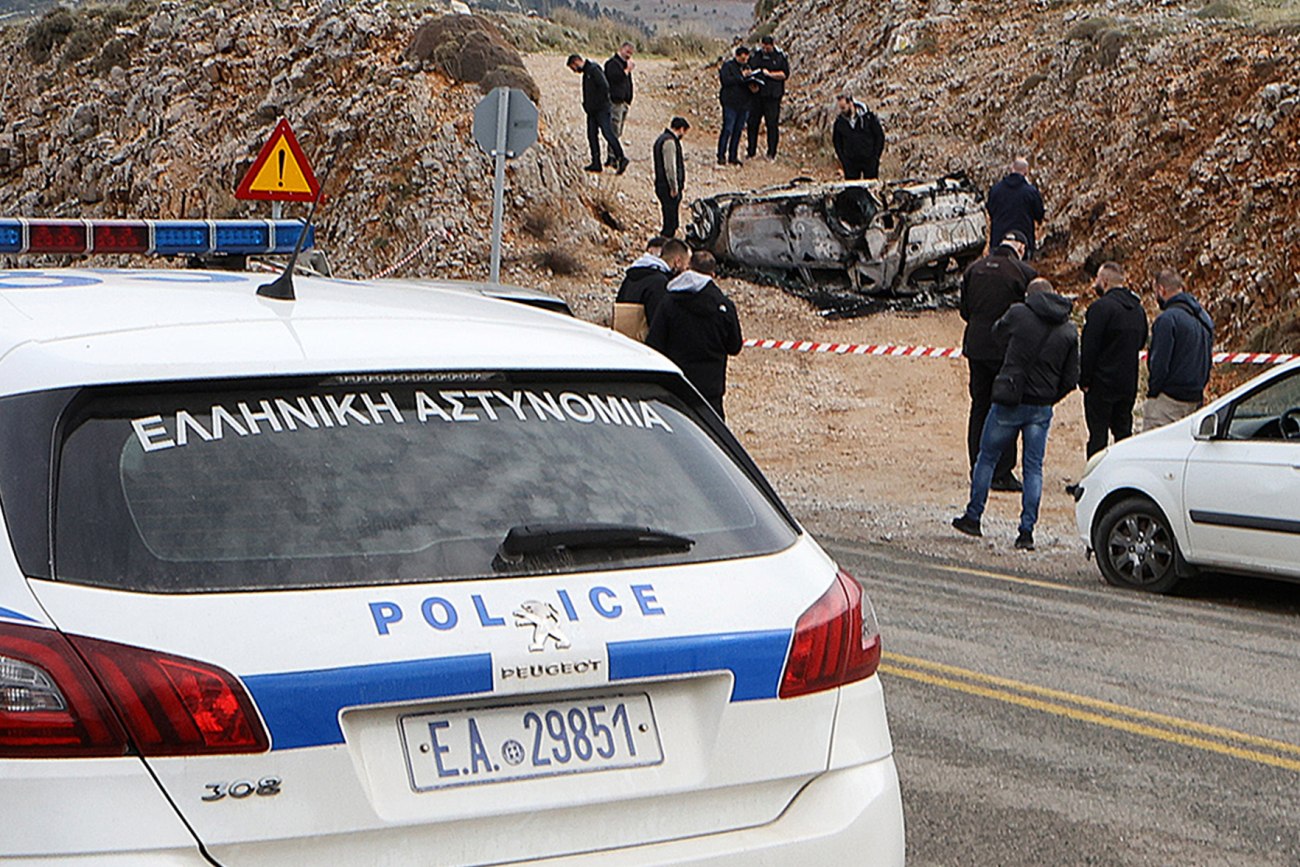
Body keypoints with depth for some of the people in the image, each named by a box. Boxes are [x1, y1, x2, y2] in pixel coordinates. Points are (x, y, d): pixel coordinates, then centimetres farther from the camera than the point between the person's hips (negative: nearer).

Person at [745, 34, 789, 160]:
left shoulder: (780, 57, 0)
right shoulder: (755, 55, 9)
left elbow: (785, 74, -3)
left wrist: (770, 74, -15)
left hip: (772, 94, -3)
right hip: (756, 92, 3)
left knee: (772, 123, -2)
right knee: (753, 122, 4)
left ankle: (772, 153, 6)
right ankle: (751, 151, 14)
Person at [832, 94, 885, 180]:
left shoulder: (868, 117, -6)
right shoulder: (839, 121, 1)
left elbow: (880, 136, 0)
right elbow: (836, 142, 12)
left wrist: (875, 156, -4)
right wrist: (843, 160, 4)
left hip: (869, 161, -2)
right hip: (850, 163, 2)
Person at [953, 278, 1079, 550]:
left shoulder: (1019, 314, -7)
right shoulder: (1069, 330, 4)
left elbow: (997, 332, 14)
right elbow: (1071, 378, 5)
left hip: (1009, 402, -2)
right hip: (1041, 408, 3)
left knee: (987, 457, 13)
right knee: (1034, 468, 7)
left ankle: (973, 517, 19)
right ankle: (1026, 531, 1)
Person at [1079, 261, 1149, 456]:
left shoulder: (1101, 307, -14)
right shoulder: (1138, 309, 11)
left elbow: (1089, 347, -15)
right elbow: (1141, 342, 21)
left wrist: (1084, 380, -10)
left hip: (1102, 382, -7)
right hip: (1129, 384, 7)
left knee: (1098, 433, -4)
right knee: (1123, 431, 13)